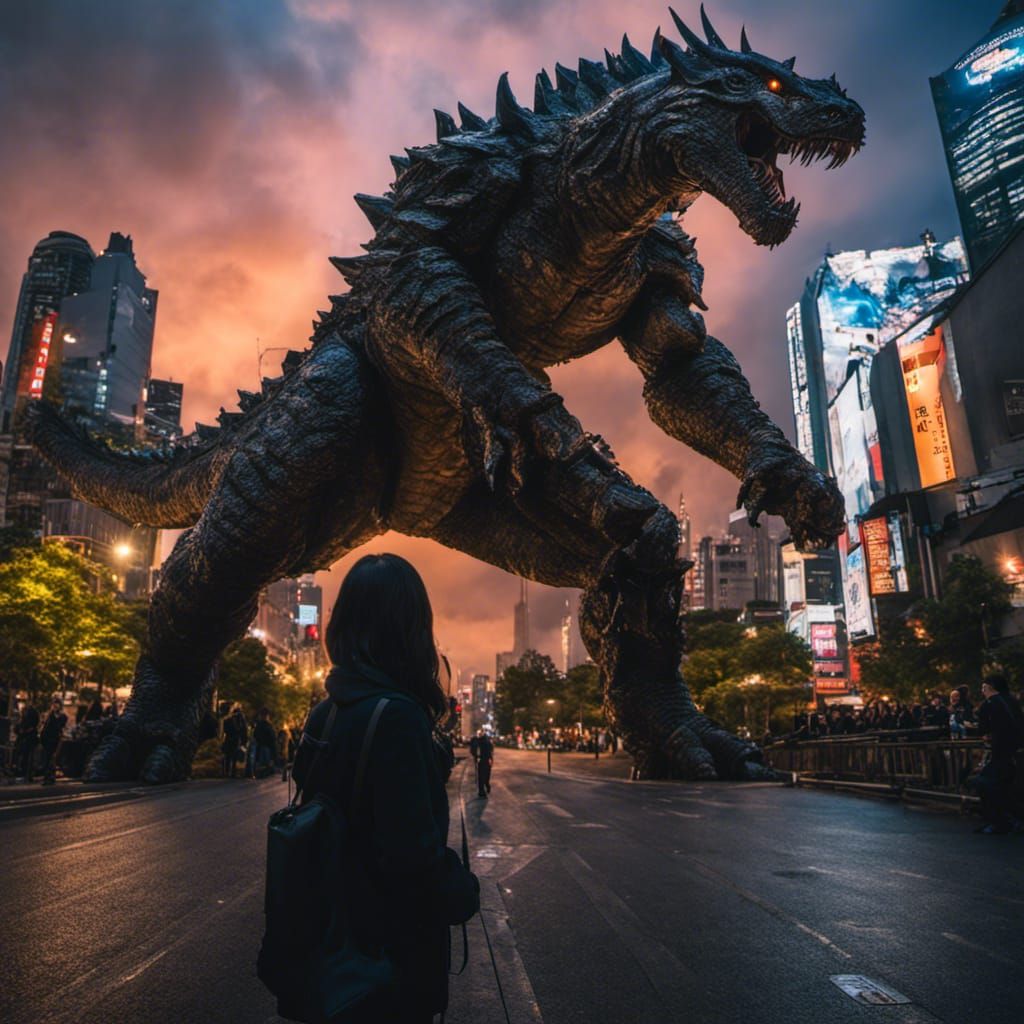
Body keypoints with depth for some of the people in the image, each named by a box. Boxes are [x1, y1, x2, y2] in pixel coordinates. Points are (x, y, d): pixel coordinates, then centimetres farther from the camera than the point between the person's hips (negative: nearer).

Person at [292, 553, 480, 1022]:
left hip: (339, 929, 7)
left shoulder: (327, 710, -2)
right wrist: (464, 892, -10)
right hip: (395, 948, -7)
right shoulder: (396, 717, -27)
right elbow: (413, 854, -28)